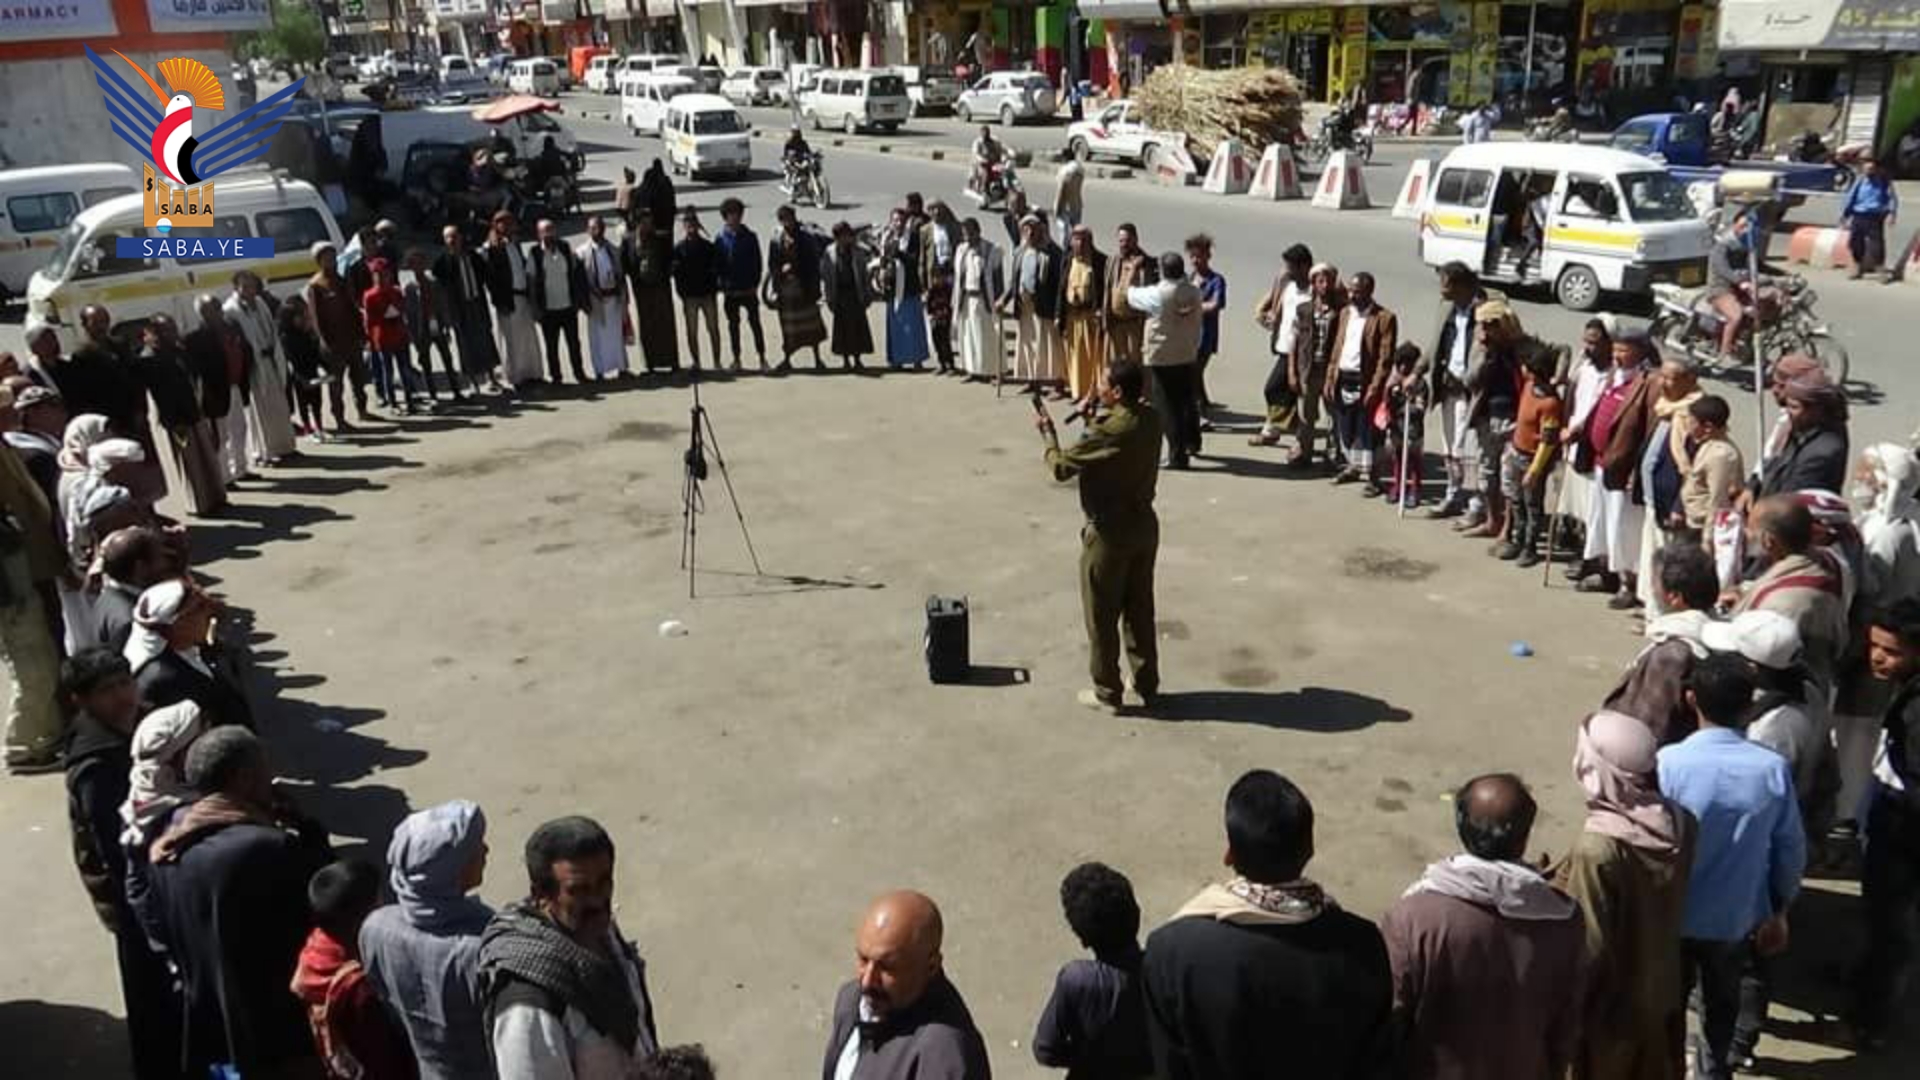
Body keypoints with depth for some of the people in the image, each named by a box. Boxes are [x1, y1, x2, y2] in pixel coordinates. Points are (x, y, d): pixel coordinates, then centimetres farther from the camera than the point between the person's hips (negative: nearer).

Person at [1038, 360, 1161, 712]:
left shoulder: (1107, 433, -25)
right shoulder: (1151, 419, -4)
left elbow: (1061, 468, -16)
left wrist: (1048, 433, -1)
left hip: (1110, 534, -7)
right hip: (1144, 525, 7)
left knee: (1101, 616, 9)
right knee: (1140, 610, 19)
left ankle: (1107, 693, 19)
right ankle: (1147, 686, 29)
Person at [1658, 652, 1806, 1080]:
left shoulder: (1669, 763, -25)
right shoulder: (1773, 769, -17)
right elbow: (1790, 849, -6)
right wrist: (1779, 911, 11)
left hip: (1674, 915, -3)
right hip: (1737, 918, 3)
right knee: (1721, 1004, 27)